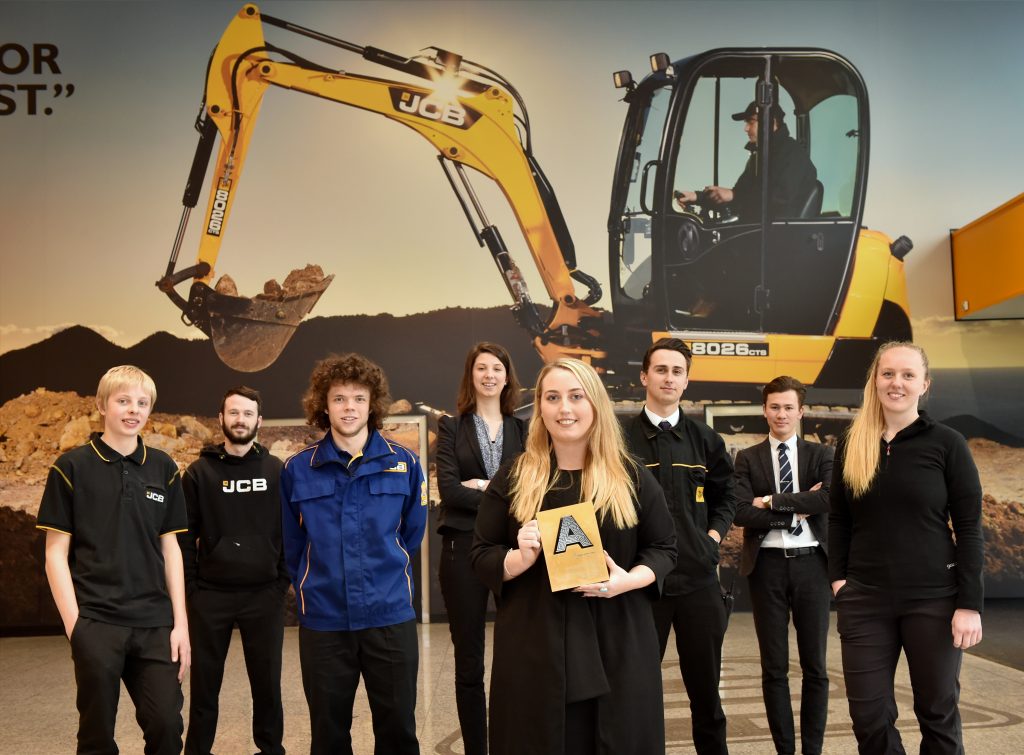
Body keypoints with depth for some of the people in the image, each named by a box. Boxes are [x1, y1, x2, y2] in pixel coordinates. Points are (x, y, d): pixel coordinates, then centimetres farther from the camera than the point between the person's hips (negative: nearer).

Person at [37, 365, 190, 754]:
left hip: (155, 623, 3)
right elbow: (56, 552, -2)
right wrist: (73, 623, -10)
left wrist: (181, 622, 4)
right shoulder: (72, 467, -2)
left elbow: (170, 548, 10)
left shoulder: (163, 468, 7)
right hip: (96, 624, -3)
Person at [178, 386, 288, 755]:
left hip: (264, 594, 0)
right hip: (210, 596, 0)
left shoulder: (276, 470, 4)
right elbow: (185, 535, 3)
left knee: (267, 682, 8)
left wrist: (284, 580, -1)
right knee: (204, 684, 8)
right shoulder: (199, 472, 3)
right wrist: (190, 587, -3)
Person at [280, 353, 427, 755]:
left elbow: (411, 533, 9)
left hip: (390, 616, 0)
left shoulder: (404, 463, -2)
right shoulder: (297, 469, -1)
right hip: (323, 619, 0)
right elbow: (293, 544, 9)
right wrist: (313, 588, 11)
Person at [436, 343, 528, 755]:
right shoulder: (451, 427, 5)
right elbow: (448, 489, -7)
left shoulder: (523, 430, 11)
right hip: (464, 549, -1)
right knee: (468, 662, 6)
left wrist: (484, 486, -12)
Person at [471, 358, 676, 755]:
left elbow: (664, 548, 7)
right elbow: (481, 555, 5)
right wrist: (518, 559, -16)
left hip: (617, 646, 1)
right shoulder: (511, 478, 4)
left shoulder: (631, 476, 5)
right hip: (535, 647, 0)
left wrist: (629, 579, -12)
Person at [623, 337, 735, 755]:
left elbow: (724, 495, 19)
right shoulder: (621, 438, -1)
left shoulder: (705, 439, 8)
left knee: (705, 684, 11)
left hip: (698, 578, 3)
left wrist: (713, 536, 5)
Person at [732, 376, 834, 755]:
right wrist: (798, 508, -12)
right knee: (774, 667, 6)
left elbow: (830, 498, -14)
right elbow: (740, 512, -9)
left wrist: (773, 502, -13)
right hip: (768, 565, 0)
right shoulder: (748, 458, 4)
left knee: (814, 665, 7)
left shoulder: (820, 454, 5)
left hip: (810, 564, 0)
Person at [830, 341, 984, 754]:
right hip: (865, 600, 3)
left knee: (937, 712, 7)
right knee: (869, 717, 2)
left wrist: (970, 604, -10)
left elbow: (969, 528, -5)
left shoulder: (946, 443, -4)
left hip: (933, 598, -2)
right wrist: (838, 577, 2)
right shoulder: (851, 444, 6)